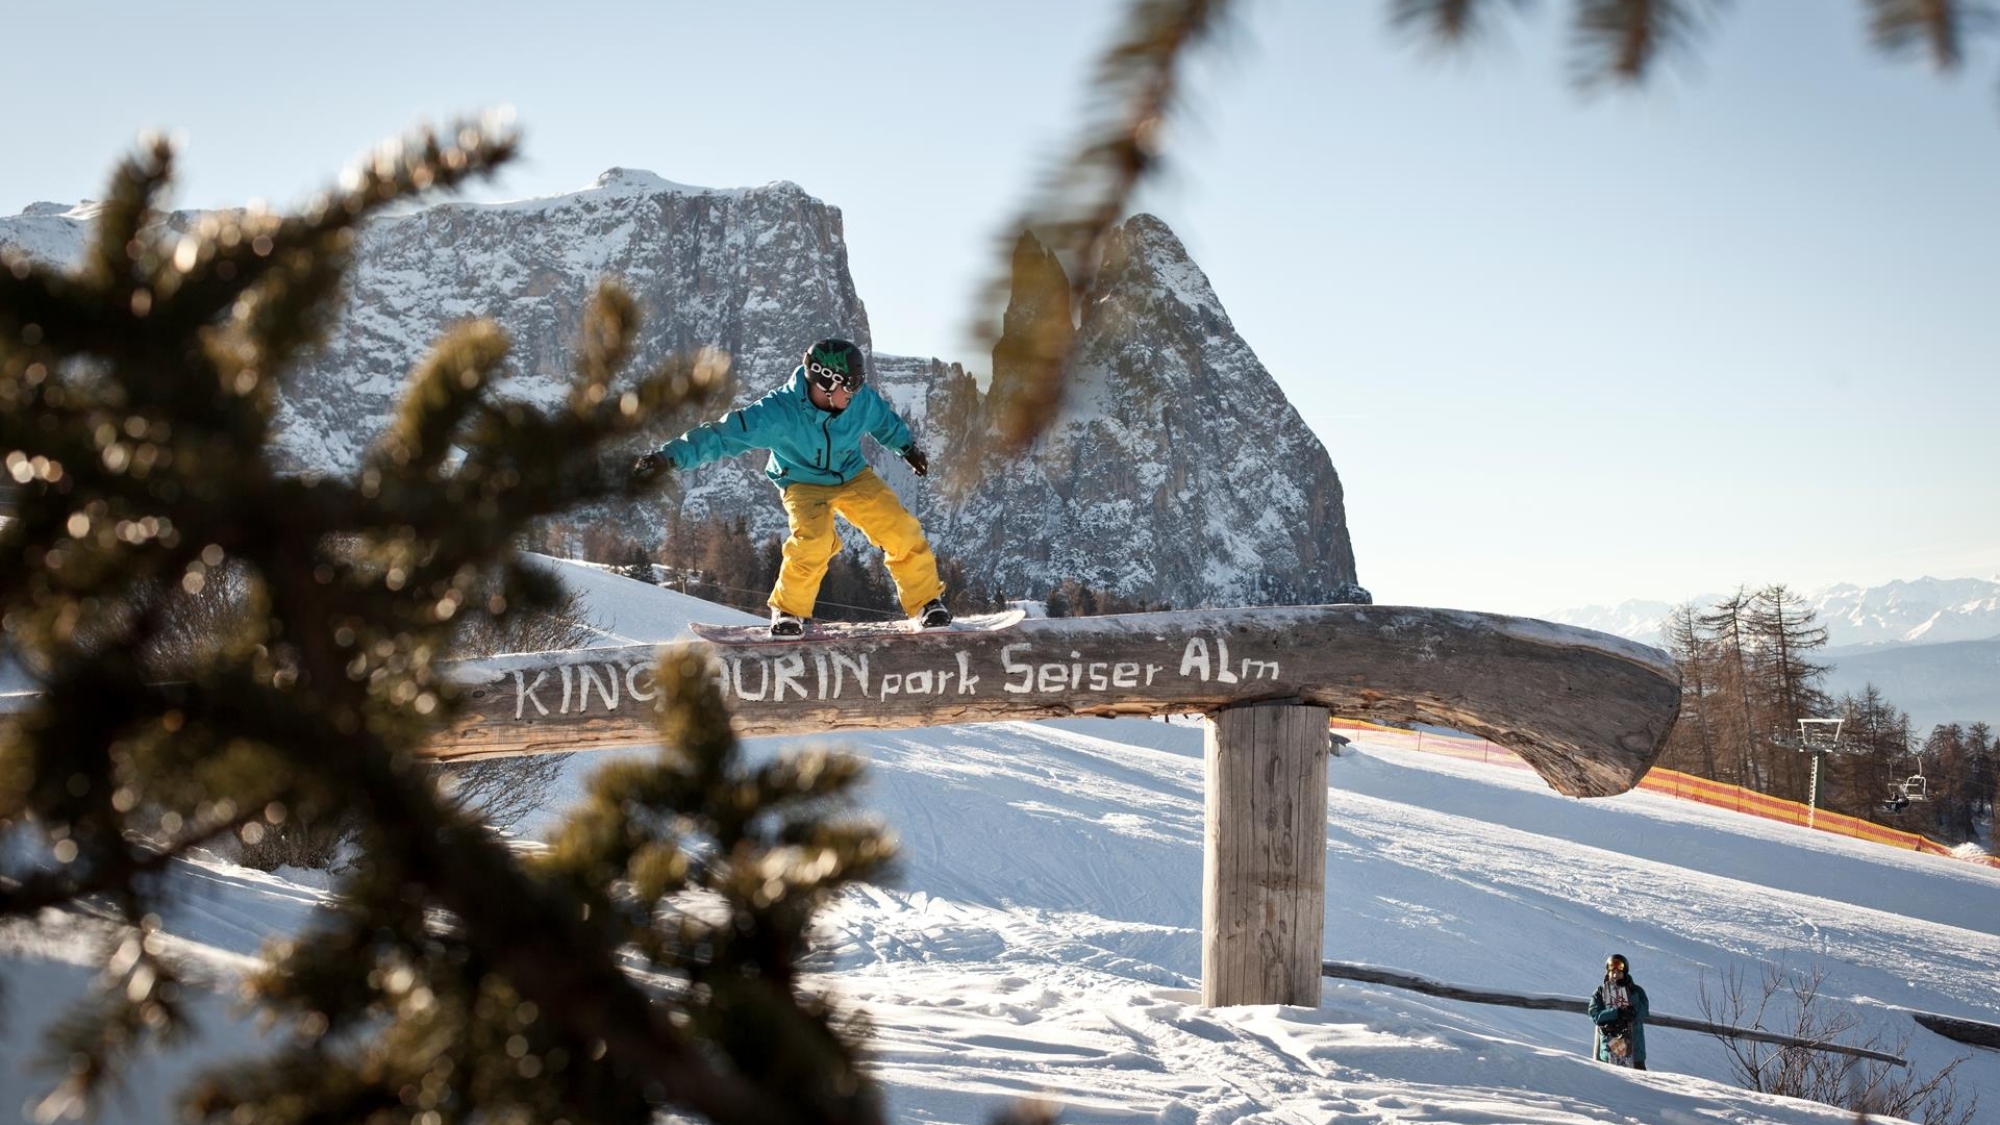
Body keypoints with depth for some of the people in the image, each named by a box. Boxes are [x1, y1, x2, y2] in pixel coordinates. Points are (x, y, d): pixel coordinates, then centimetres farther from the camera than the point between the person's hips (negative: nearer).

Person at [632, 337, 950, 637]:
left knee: (901, 530, -10)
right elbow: (724, 434, -35)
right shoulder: (779, 413, -33)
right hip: (804, 482, -4)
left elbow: (885, 420, 5)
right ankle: (789, 610, -6)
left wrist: (908, 447, 20)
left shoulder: (862, 400, -20)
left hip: (853, 476, 4)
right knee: (812, 540, -29)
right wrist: (670, 457, -44)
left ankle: (926, 601, 11)